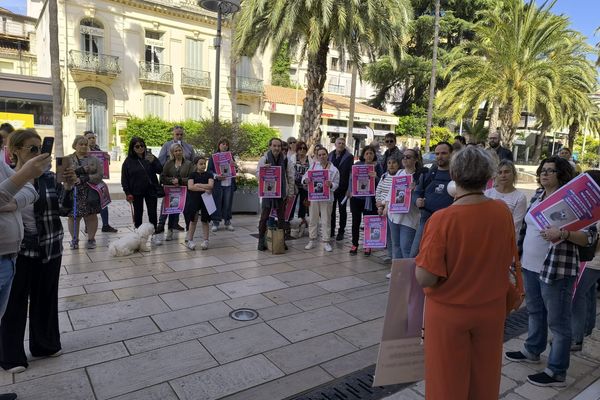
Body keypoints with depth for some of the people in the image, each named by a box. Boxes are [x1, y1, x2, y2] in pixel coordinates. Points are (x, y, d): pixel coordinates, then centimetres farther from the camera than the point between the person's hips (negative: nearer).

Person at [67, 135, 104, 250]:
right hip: (73, 193, 0)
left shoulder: (94, 159, 6)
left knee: (91, 216, 3)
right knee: (74, 216, 3)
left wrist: (84, 179, -16)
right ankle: (75, 239, 17)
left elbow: (100, 175, -4)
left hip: (90, 193, 0)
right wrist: (81, 170, -17)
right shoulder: (68, 159, 7)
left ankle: (91, 239, 15)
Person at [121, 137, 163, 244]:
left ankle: (155, 234, 7)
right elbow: (124, 178, 0)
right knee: (138, 213, 10)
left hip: (151, 190, 0)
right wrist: (128, 193, -6)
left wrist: (153, 162, -20)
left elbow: (160, 170, -2)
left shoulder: (150, 157, 2)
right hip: (136, 192, 0)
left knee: (152, 213, 1)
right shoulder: (129, 161, -1)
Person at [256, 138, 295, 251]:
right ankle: (261, 241, 13)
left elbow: (290, 177, 9)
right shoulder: (264, 159, -3)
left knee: (281, 217, 10)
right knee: (264, 217, 2)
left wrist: (290, 193, 6)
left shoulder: (285, 160, 4)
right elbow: (258, 175, -6)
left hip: (281, 193, 2)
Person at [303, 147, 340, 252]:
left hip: (327, 198, -2)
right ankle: (311, 241, 19)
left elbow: (336, 184, -1)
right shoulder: (314, 166, 5)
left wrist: (331, 185, -22)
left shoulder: (334, 170, 0)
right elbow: (305, 176, 5)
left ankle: (326, 242, 12)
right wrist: (305, 180, -17)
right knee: (312, 219, 8)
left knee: (326, 220, 3)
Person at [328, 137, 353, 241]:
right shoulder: (330, 155, 7)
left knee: (342, 210, 7)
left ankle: (341, 232, 16)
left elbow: (352, 173, -8)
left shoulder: (349, 157, -5)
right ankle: (331, 230, 22)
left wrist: (349, 188, -14)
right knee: (331, 209, 10)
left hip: (342, 188, -4)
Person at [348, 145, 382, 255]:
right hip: (356, 197, 1)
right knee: (356, 221, 7)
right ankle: (354, 244, 20)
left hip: (370, 199, -1)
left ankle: (368, 246, 17)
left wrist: (375, 177, -21)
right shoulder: (358, 164, 4)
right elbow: (351, 178, 7)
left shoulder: (377, 166, 1)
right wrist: (351, 191, -5)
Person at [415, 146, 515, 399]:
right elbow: (508, 259, 6)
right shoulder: (503, 212, -10)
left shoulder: (442, 219, -25)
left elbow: (425, 278, -24)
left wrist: (420, 261, -5)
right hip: (491, 310, 4)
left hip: (449, 313, -4)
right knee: (484, 379, 25)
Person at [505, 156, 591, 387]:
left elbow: (588, 237, -15)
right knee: (534, 311, 23)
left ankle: (557, 373, 16)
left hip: (556, 269, -8)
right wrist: (518, 254, 18)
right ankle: (532, 351, 41)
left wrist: (563, 234, -33)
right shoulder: (537, 196, 9)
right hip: (530, 266, 8)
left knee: (558, 321, 4)